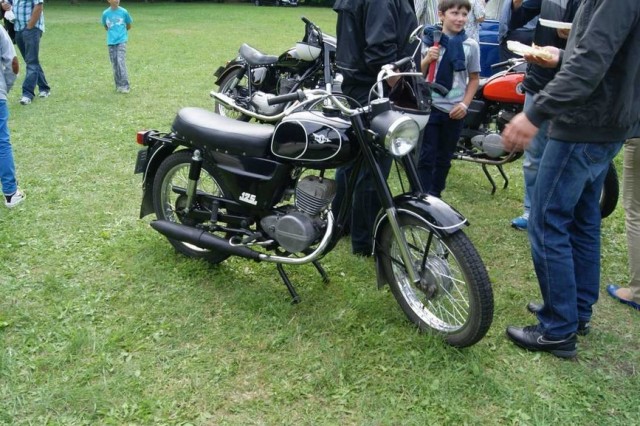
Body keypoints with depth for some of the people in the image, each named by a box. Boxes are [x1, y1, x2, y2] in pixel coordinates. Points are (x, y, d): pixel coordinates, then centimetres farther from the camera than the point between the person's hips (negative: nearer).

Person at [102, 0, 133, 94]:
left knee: (121, 62, -14)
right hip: (111, 42, 2)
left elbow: (128, 26, 11)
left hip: (121, 41, -2)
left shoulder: (124, 12, -2)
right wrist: (113, 32, 8)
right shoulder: (105, 13, 1)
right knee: (115, 64, 4)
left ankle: (125, 86, -12)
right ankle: (118, 85, 13)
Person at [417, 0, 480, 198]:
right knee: (426, 157, 0)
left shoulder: (471, 45, 0)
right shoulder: (428, 39, -3)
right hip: (429, 107, -1)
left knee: (444, 158, 12)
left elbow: (474, 78, 7)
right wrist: (427, 59, -17)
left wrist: (464, 104, -3)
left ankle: (436, 195, 25)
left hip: (454, 111, 2)